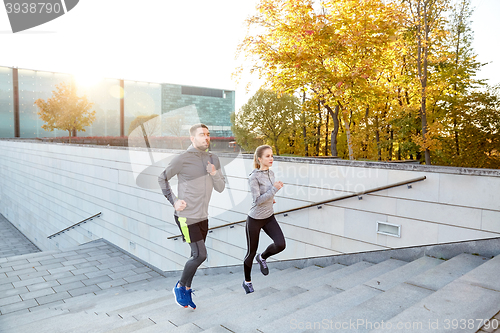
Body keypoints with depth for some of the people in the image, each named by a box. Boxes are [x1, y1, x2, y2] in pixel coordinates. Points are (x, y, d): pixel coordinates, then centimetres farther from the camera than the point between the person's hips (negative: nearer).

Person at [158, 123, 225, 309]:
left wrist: (214, 173, -15)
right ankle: (180, 287, 15)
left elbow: (220, 188, 5)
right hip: (186, 217, -7)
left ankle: (187, 290, 35)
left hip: (203, 217, 7)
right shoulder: (182, 159, -12)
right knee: (200, 255, -9)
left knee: (197, 256, 15)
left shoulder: (213, 160, 6)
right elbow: (162, 179, 0)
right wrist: (174, 201, -9)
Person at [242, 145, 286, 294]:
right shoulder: (253, 177, -19)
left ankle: (262, 257, 18)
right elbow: (257, 200, -23)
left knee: (280, 245, -14)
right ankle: (247, 282, 32)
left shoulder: (271, 173, 3)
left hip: (269, 217, 6)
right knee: (251, 252, 8)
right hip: (255, 219, -5)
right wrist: (274, 189, -24)